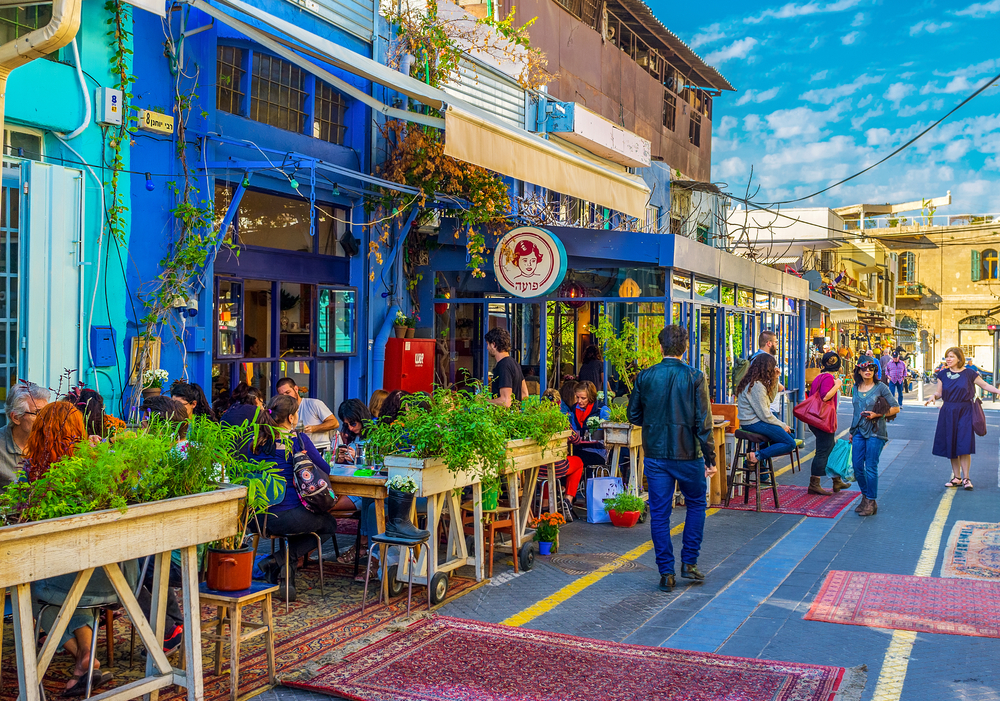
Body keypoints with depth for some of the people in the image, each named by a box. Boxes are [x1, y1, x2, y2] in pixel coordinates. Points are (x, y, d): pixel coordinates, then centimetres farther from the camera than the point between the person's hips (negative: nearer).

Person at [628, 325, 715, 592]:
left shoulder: (645, 376, -3)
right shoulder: (695, 377, -9)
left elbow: (633, 415, 5)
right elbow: (703, 422, -10)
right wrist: (710, 458, -4)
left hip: (655, 454, 1)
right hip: (688, 454, -1)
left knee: (659, 513, 7)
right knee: (696, 504, 19)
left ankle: (666, 573, 8)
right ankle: (689, 563, 17)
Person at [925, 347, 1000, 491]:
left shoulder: (969, 373, -3)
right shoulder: (943, 374, 6)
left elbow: (985, 385, 5)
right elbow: (939, 392, 9)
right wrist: (933, 397, -12)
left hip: (965, 412, -3)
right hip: (948, 412, 3)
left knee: (964, 445, -9)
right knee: (951, 445, 4)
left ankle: (966, 478, -1)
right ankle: (957, 478, 15)